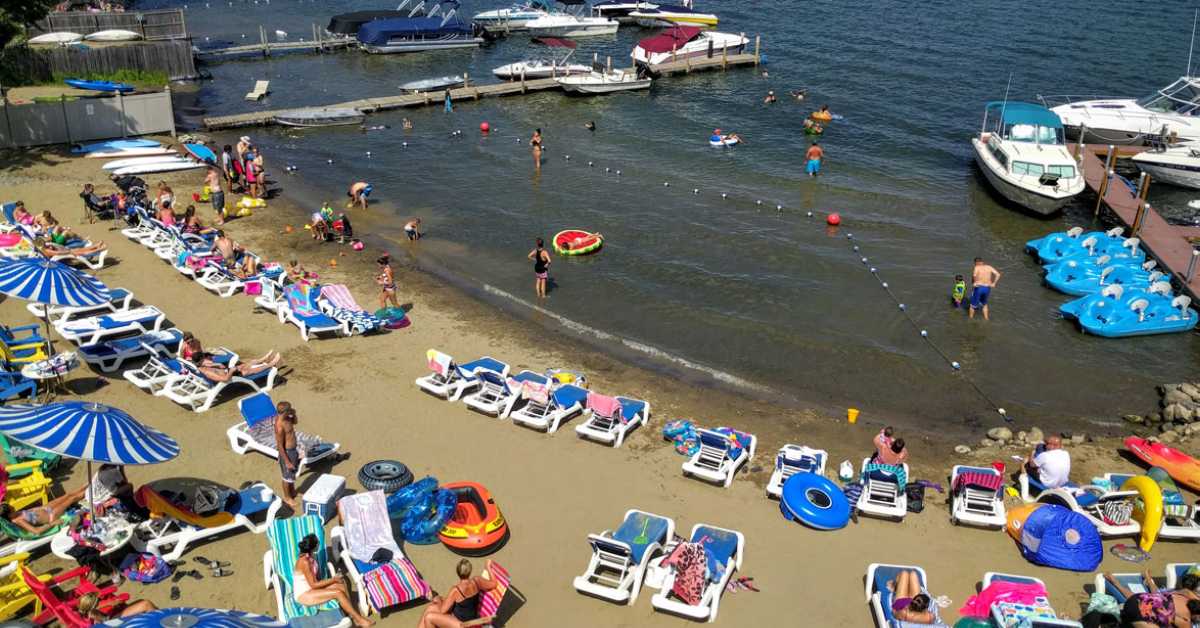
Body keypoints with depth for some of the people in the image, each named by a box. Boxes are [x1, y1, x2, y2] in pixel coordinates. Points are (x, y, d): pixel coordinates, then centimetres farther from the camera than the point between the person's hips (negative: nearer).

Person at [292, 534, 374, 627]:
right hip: (303, 594, -9)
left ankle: (352, 616, -7)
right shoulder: (304, 562, -26)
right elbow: (313, 585, -23)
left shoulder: (311, 557, 1)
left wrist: (332, 580, -6)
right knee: (338, 593, -20)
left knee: (341, 585, -7)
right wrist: (333, 580, -14)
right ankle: (359, 619, -9)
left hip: (310, 589, 9)